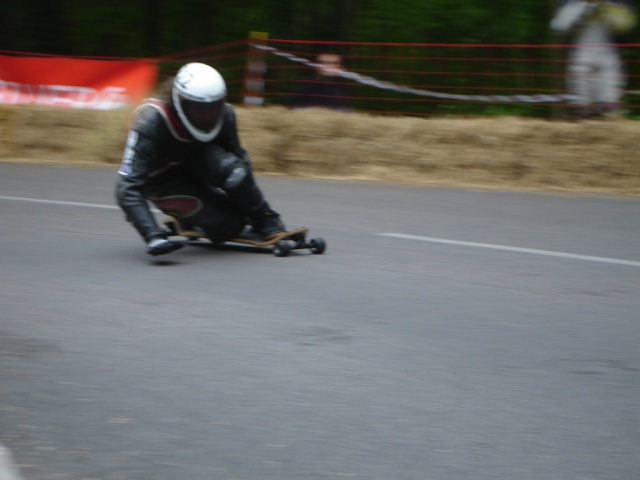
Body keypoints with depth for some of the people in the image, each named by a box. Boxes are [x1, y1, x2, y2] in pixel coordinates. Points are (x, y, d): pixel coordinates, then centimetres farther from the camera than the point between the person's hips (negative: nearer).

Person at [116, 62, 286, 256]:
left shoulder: (224, 115, -21)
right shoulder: (151, 122, -35)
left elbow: (239, 158, -1)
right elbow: (127, 189, -38)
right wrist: (153, 237, -50)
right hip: (161, 181, -4)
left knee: (230, 168, -31)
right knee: (227, 227, -23)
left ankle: (266, 221, -6)